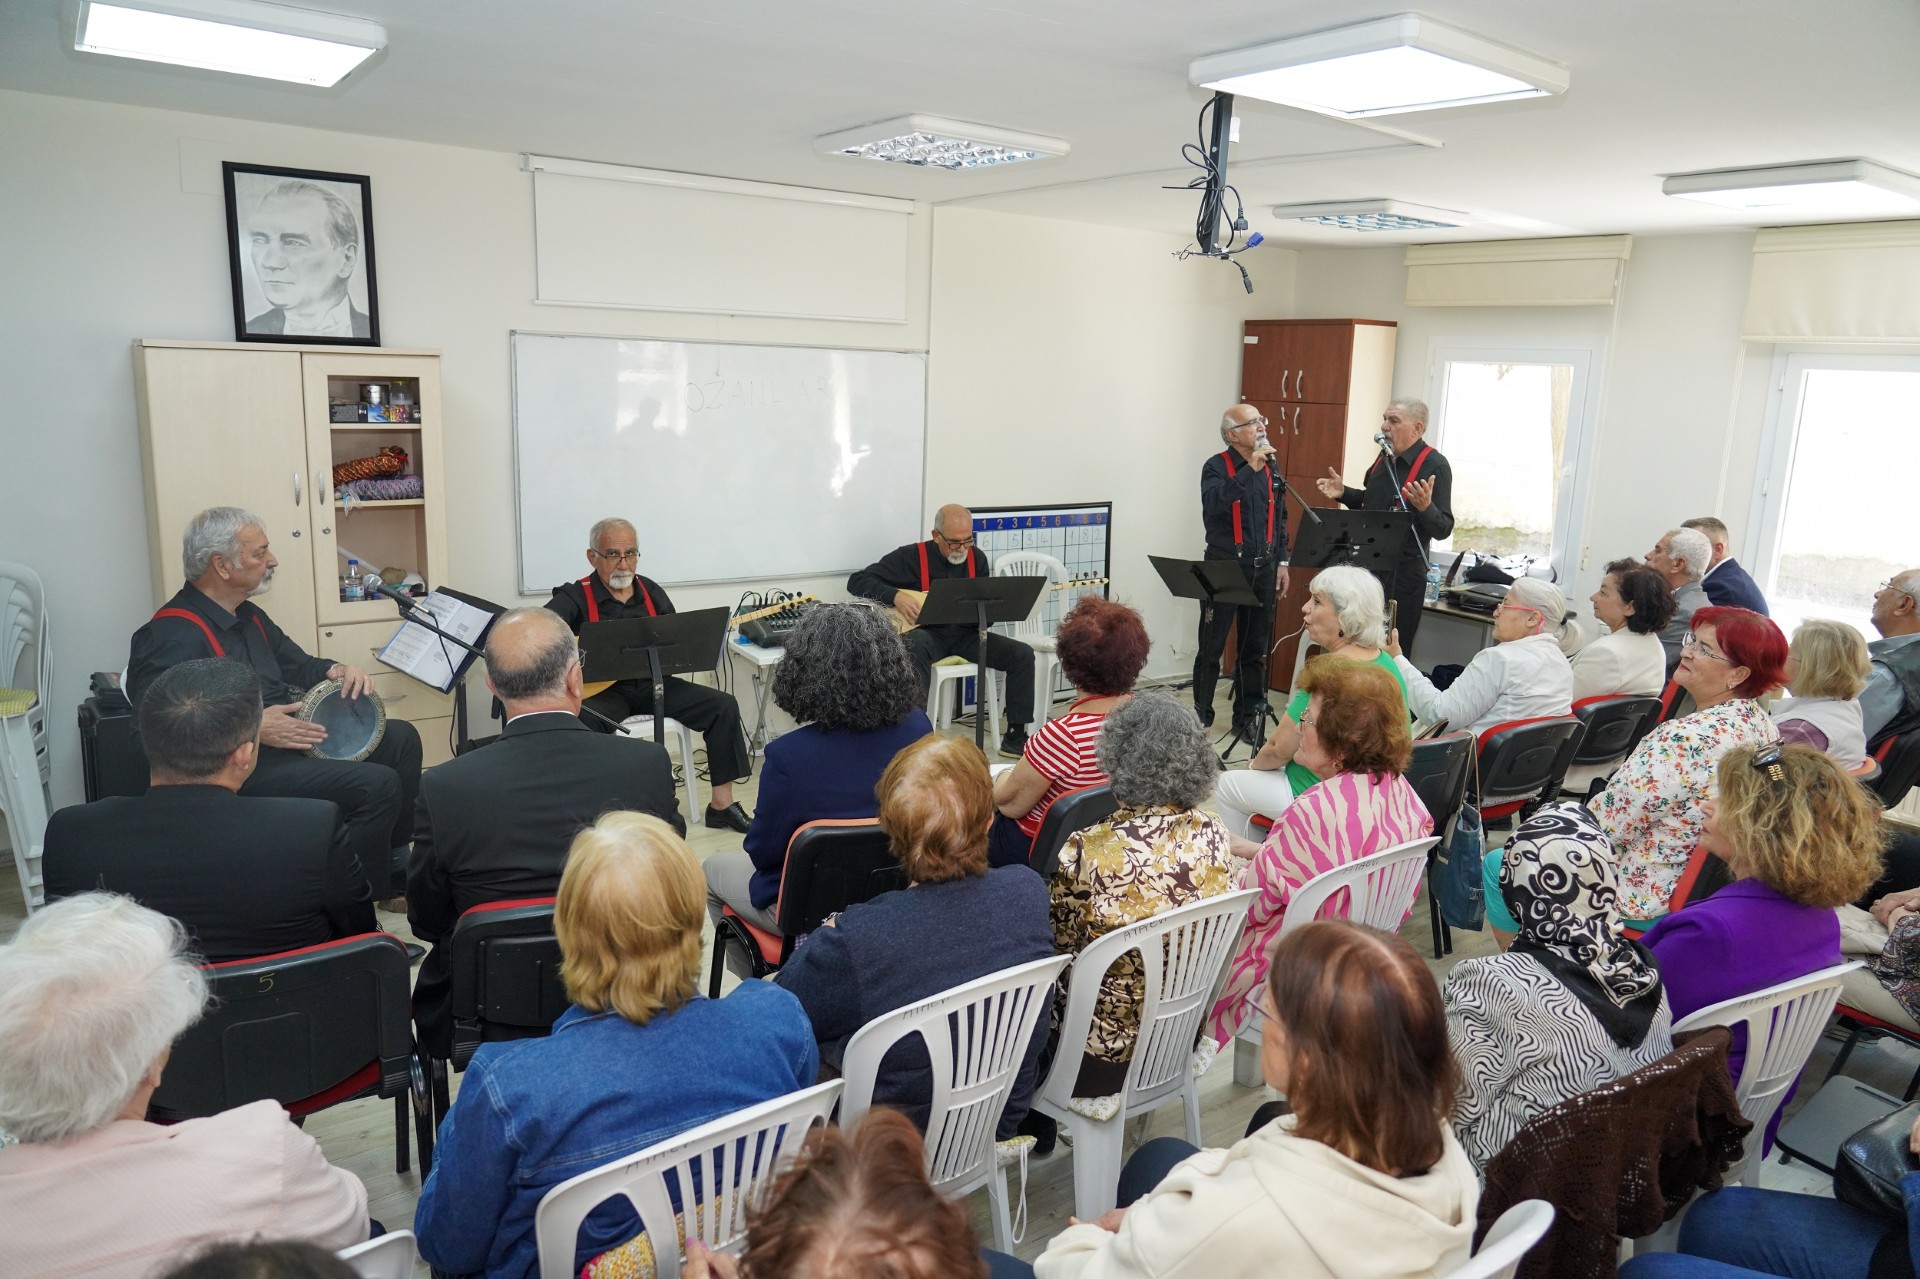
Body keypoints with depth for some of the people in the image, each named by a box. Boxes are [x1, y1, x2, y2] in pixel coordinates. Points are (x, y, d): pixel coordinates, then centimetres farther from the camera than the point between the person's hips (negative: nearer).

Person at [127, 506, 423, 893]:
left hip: (287, 732, 10)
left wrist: (336, 670, 1)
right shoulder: (173, 636, -18)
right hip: (240, 767, -10)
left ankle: (393, 858, 18)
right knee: (377, 784, -23)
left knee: (401, 738, 7)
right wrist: (253, 727, -28)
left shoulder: (247, 615, 14)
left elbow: (297, 664, 24)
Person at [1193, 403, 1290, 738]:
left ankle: (1246, 717, 20)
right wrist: (1249, 468, -29)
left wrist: (1281, 562, 13)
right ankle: (1201, 716, 12)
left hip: (1262, 570, 5)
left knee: (1255, 648, 10)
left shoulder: (1271, 468, 11)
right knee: (1212, 647, 2)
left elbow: (1280, 519, 17)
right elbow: (1213, 503, -26)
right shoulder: (1216, 467, -6)